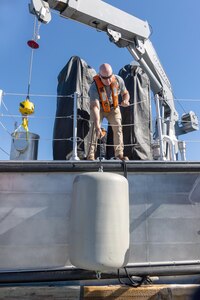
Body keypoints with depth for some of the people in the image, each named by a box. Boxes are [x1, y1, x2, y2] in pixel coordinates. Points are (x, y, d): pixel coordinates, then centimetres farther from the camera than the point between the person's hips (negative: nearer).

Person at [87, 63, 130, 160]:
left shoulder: (118, 80, -23)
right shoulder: (94, 87, -34)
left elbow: (125, 93, -5)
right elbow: (95, 107, -44)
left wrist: (125, 100, -30)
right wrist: (97, 125, -55)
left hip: (113, 108, 3)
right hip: (99, 108, -3)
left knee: (118, 127, -8)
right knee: (94, 128, -20)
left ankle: (119, 153, 0)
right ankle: (91, 155, -18)